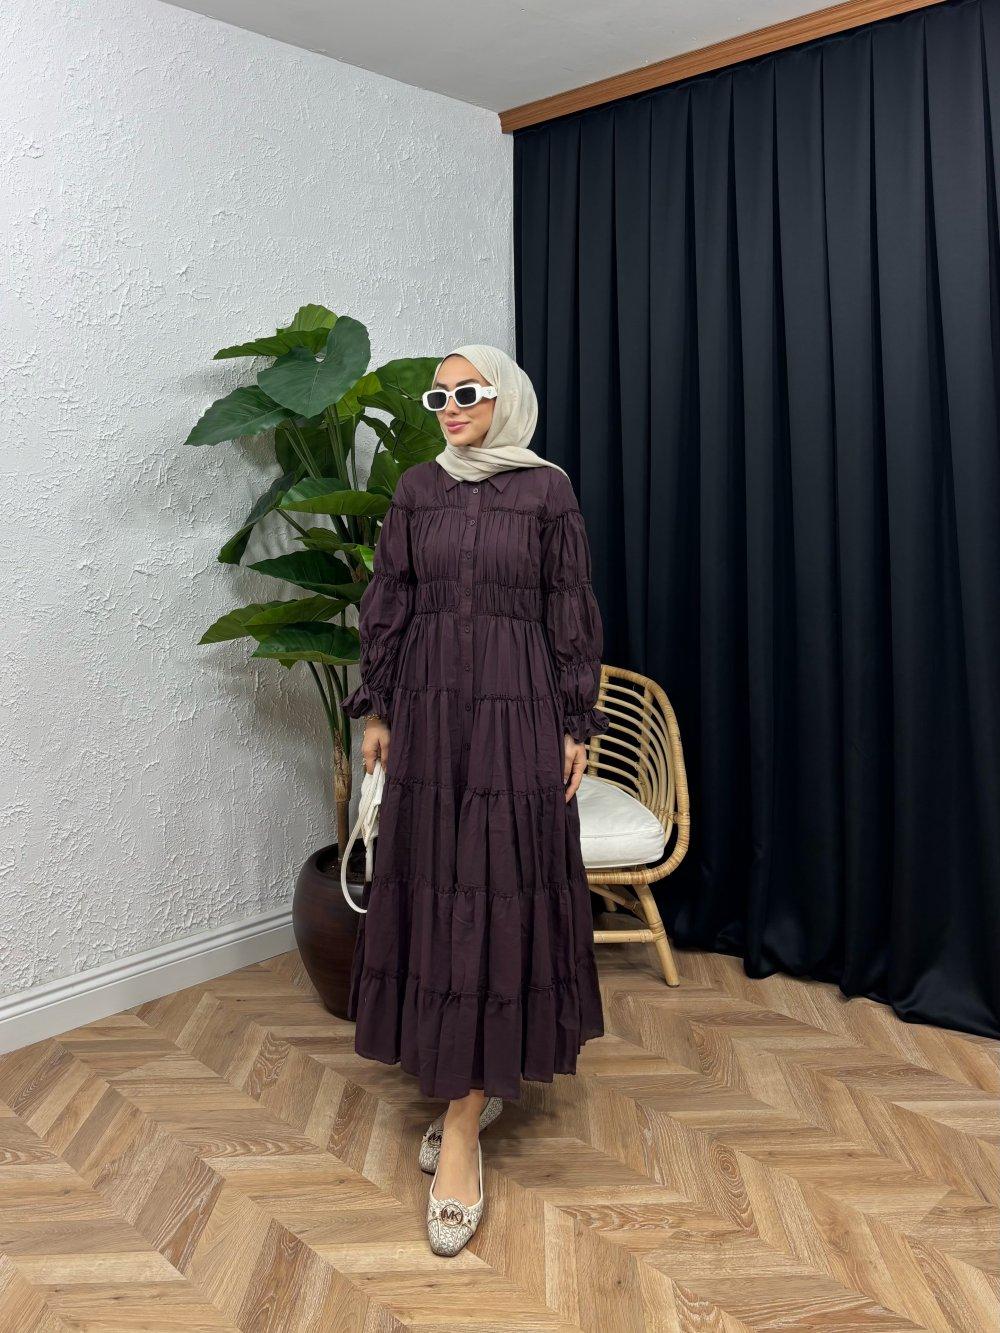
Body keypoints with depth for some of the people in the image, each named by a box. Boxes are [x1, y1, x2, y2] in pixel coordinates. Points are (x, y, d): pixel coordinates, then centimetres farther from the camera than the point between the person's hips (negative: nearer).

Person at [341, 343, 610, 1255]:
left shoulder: (547, 489, 1)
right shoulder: (417, 488, 9)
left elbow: (573, 614, 0)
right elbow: (387, 603, 9)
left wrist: (577, 726, -3)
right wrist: (377, 709, 5)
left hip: (518, 708, -3)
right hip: (430, 707, 3)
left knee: (497, 886, -4)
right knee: (434, 882, 5)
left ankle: (462, 1122, 3)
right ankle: (480, 1082, 24)